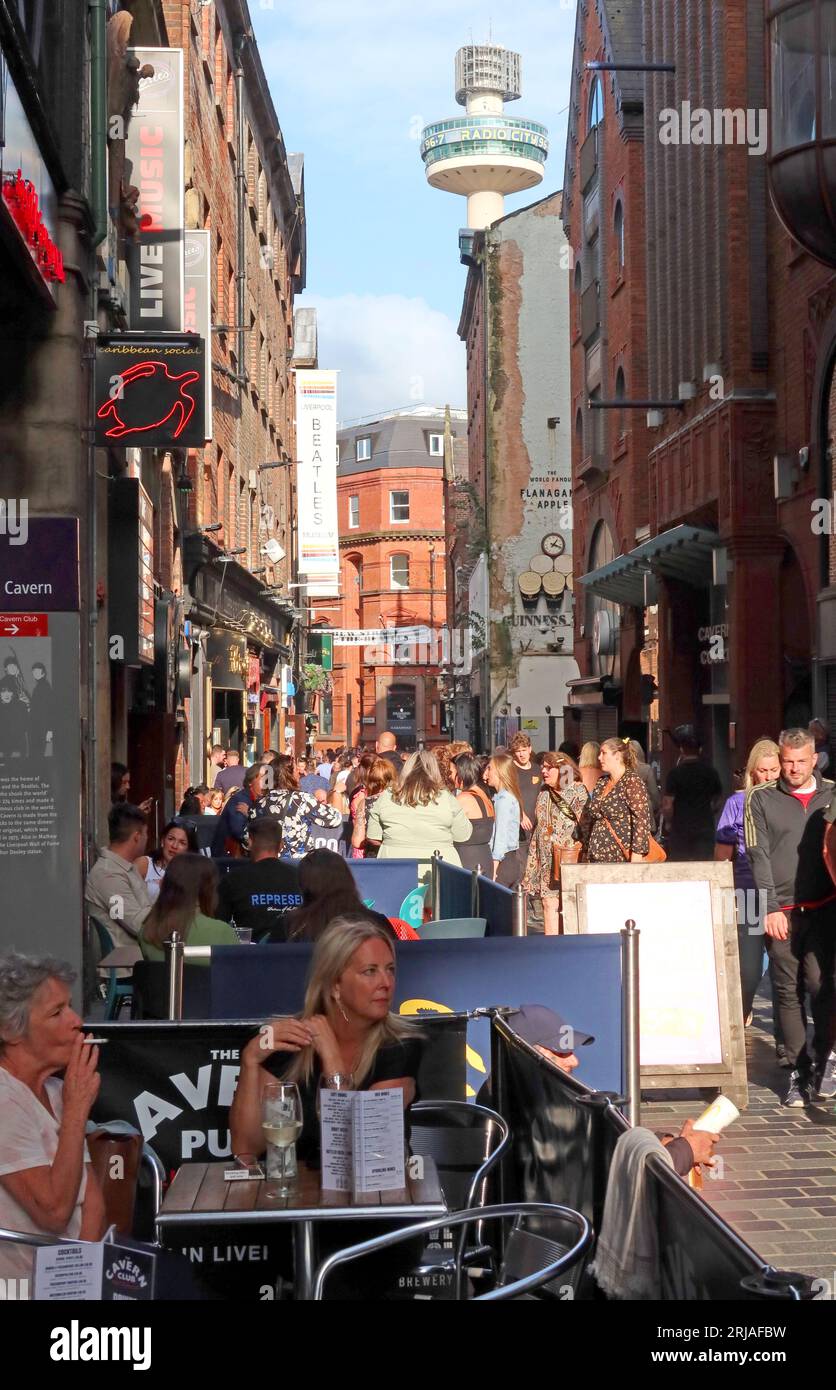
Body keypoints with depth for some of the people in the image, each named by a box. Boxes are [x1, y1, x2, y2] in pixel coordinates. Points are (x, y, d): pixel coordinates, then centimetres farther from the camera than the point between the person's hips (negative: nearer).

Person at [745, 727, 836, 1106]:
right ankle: (799, 1069, 13)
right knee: (788, 990, 4)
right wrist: (771, 908, -7)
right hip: (781, 910, 0)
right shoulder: (761, 799, 4)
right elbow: (758, 855, -1)